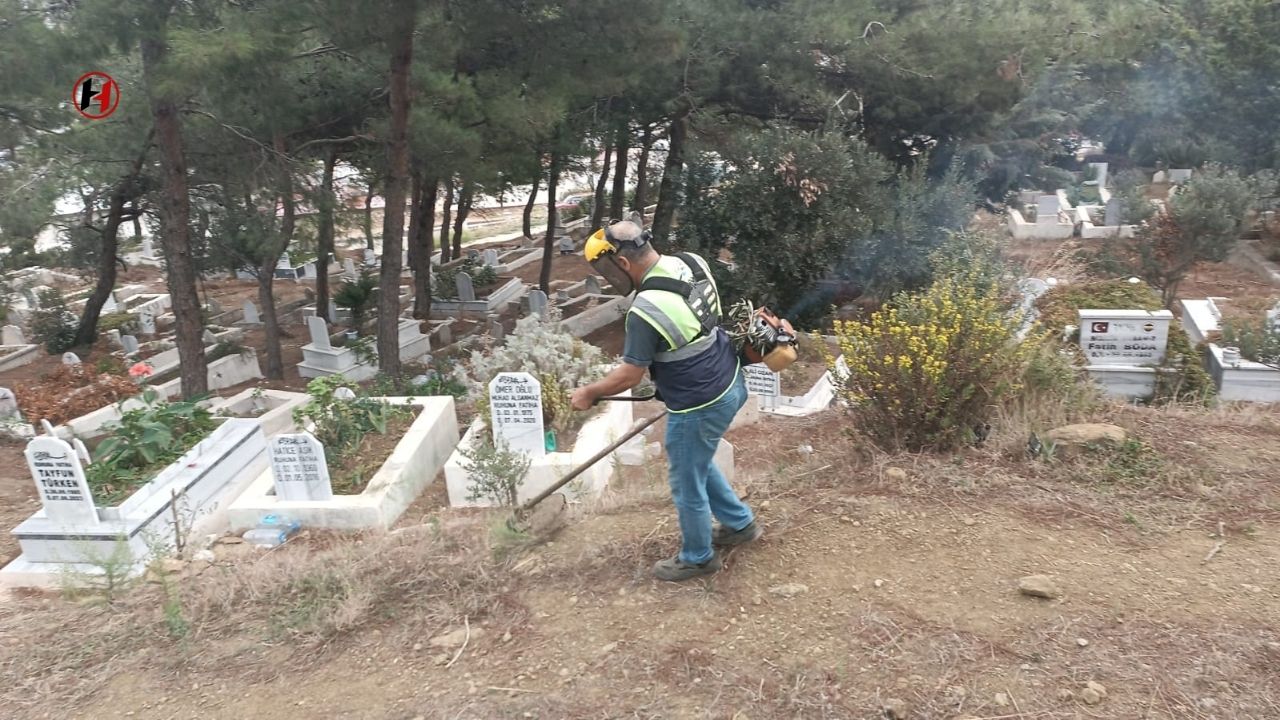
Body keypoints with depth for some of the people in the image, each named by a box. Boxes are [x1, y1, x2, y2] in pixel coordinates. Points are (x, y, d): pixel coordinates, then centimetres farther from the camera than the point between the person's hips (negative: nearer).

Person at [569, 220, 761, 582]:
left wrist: (589, 392, 0)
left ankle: (698, 557, 34)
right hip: (730, 383, 9)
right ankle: (740, 523, 43)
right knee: (696, 463, 29)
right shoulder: (692, 262, -4)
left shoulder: (646, 311, -29)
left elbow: (629, 376, -18)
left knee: (687, 484, 13)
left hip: (699, 407, -9)